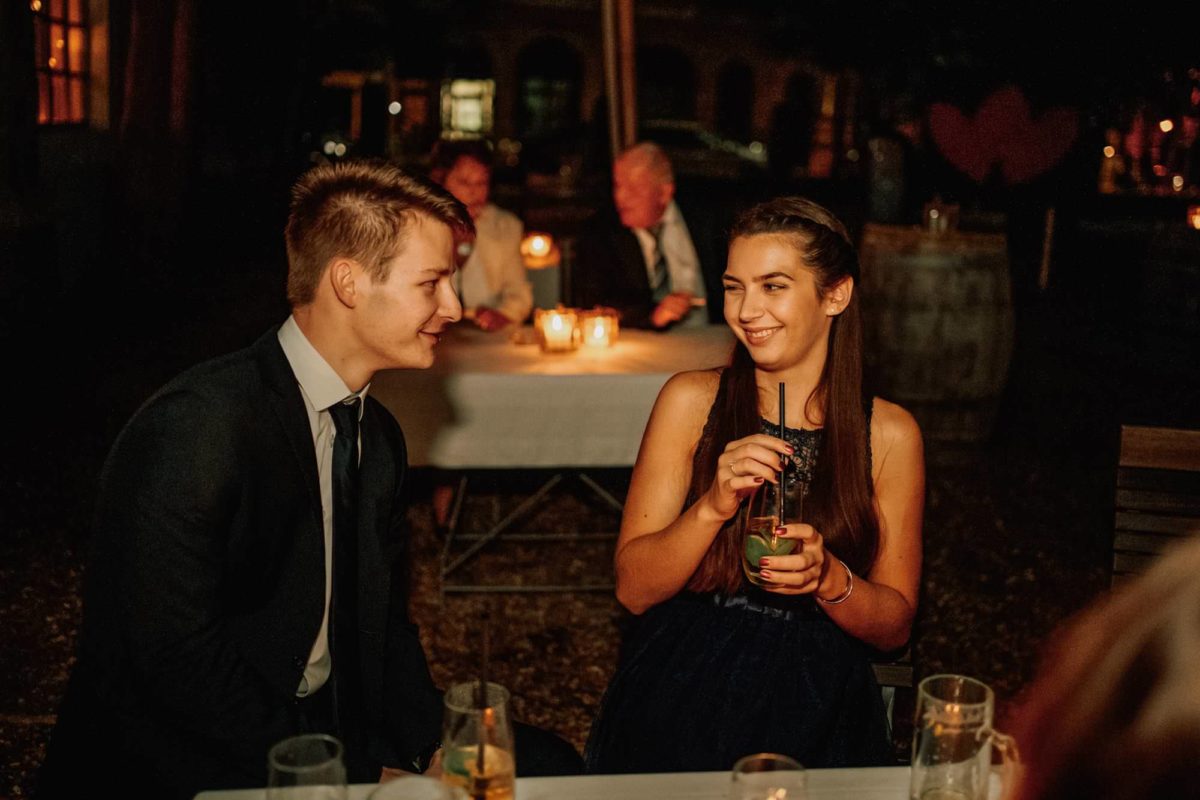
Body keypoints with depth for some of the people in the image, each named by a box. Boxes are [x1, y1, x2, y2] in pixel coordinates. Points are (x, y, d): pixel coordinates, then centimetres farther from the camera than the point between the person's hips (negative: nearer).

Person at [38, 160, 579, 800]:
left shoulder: (378, 436, 7)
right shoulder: (197, 426, -20)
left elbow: (383, 624, 10)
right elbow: (175, 657, -23)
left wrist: (430, 746, -7)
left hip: (333, 732, 8)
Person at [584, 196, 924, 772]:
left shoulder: (889, 434, 1)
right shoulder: (690, 400, 0)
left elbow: (894, 626, 6)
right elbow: (633, 589, -3)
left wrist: (828, 578, -14)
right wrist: (714, 507, -19)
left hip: (813, 710, 0)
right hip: (680, 701, 0)